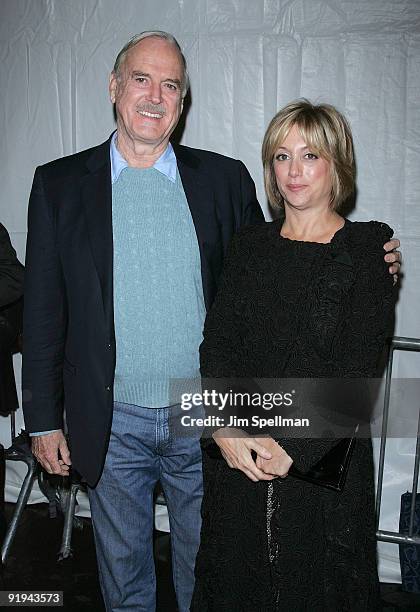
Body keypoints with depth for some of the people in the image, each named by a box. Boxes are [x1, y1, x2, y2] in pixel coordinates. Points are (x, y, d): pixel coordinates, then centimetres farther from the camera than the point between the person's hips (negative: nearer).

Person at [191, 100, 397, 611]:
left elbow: (356, 370, -12)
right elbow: (217, 342, -1)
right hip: (236, 455, 4)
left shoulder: (367, 249, -5)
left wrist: (293, 449, -18)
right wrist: (225, 428, -15)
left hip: (324, 460, -3)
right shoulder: (248, 246, 6)